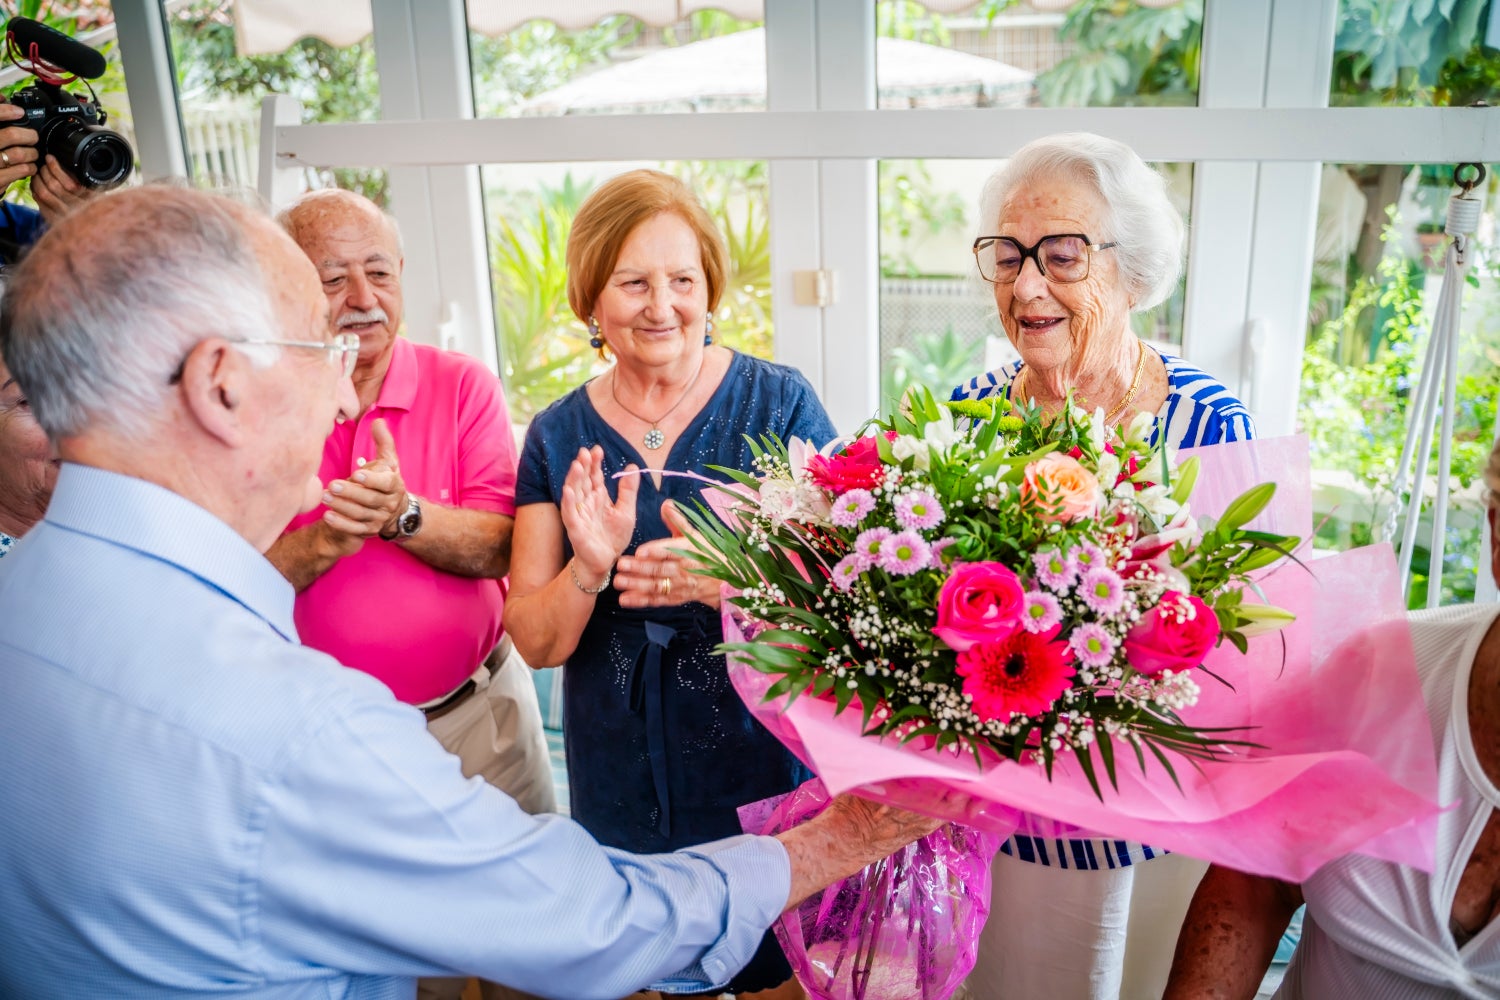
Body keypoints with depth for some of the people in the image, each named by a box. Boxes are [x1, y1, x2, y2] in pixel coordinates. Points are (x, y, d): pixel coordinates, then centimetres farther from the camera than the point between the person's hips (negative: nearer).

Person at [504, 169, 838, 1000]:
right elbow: (535, 642, -3)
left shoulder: (780, 405, -8)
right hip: (620, 798, 2)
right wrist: (588, 572, -24)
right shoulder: (558, 436, -1)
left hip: (765, 776, -2)